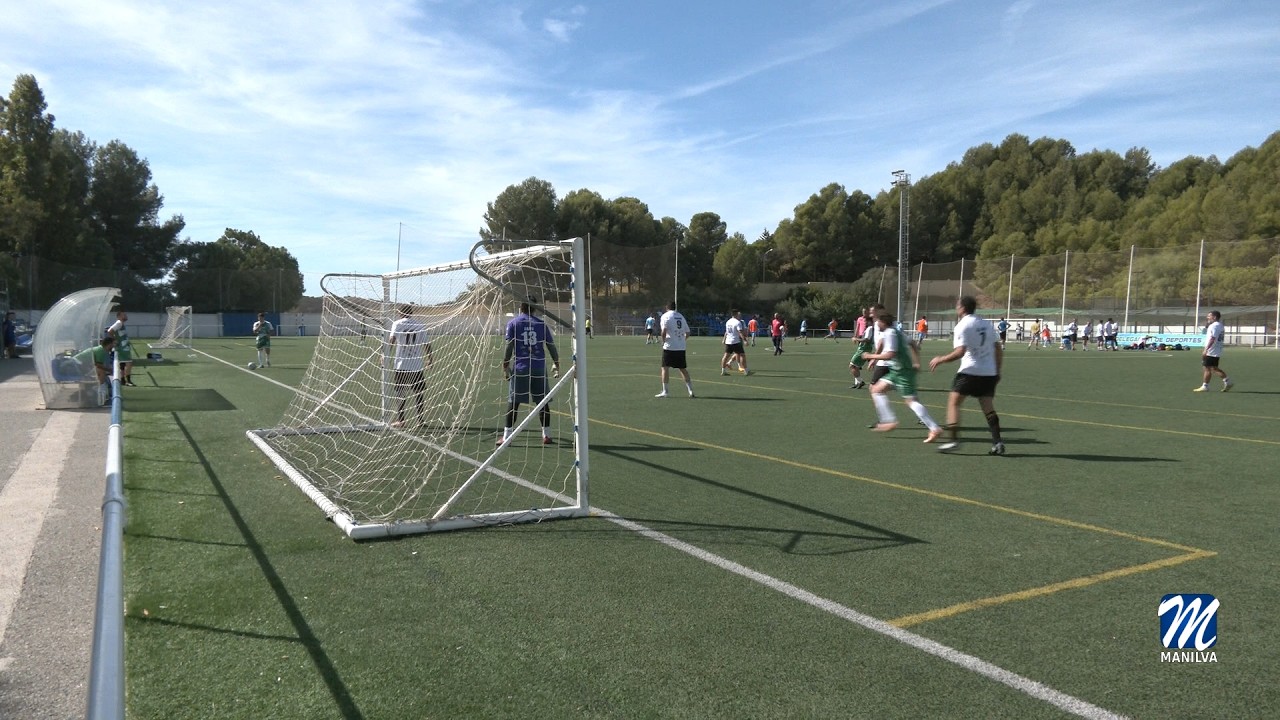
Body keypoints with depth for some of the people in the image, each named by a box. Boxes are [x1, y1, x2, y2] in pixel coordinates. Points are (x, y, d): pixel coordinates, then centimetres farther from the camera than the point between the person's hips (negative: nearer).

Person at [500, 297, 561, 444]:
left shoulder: (513, 323, 1)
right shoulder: (541, 324, 5)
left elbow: (509, 346, -5)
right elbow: (551, 345, 6)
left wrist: (505, 366, 1)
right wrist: (556, 364, 16)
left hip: (520, 368, -1)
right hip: (539, 368, 1)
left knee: (513, 402, 3)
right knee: (542, 401, 9)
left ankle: (506, 436, 4)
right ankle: (547, 435, 13)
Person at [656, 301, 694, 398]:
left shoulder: (666, 316, -3)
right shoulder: (681, 316, 14)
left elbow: (664, 330, -16)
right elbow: (687, 332, 13)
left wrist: (663, 341, -3)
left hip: (669, 346, -5)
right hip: (681, 347, 5)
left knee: (665, 368, -1)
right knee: (683, 369, 12)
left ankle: (664, 391, -5)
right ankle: (690, 390, 12)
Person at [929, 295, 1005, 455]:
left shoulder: (962, 326, -7)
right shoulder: (987, 325, 14)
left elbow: (960, 352, -18)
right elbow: (999, 351, 16)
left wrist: (940, 359, -7)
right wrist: (997, 372, 24)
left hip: (970, 371, -6)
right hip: (989, 373, 6)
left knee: (953, 402, 3)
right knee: (988, 407, 9)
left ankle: (954, 439, -6)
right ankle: (997, 442, 1)